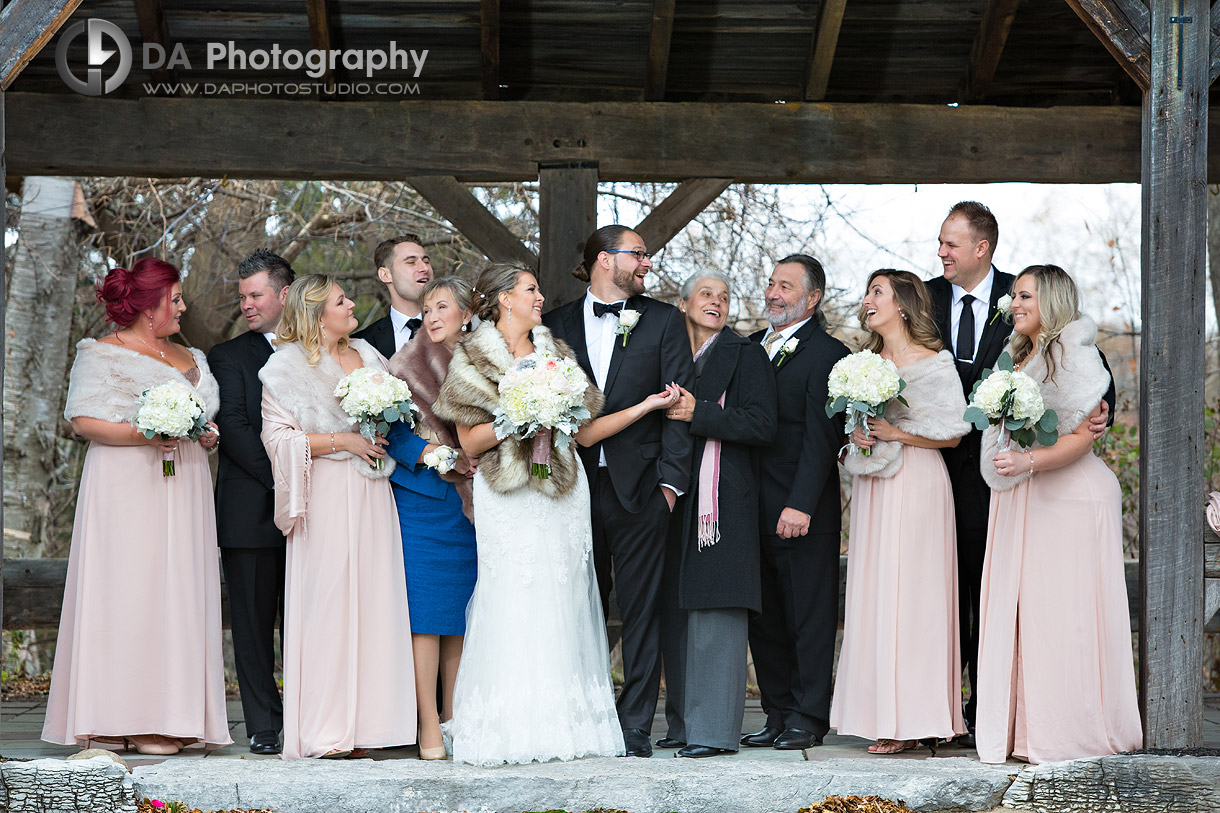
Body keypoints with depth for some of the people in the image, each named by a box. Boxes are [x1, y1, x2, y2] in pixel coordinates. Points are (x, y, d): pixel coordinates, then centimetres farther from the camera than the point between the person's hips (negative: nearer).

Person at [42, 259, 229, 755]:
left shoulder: (191, 359, 20)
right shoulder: (103, 354, 0)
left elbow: (208, 417, 24)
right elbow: (83, 420, -8)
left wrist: (209, 435, 1)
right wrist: (143, 434, -20)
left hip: (183, 490, 7)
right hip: (128, 488, -6)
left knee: (180, 594, 1)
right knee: (131, 589, -10)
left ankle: (173, 719, 1)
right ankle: (132, 720, -9)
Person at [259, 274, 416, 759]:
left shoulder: (367, 355, 17)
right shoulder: (289, 366, -1)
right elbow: (277, 436, -9)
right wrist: (343, 440, -13)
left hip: (371, 497, 6)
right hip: (325, 496, -5)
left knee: (371, 600, 1)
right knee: (326, 600, -8)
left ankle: (363, 723, 4)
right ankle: (325, 731, -6)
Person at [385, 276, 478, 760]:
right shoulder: (407, 364, 2)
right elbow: (389, 430, -3)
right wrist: (434, 456, -14)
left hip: (471, 499, 3)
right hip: (422, 498, -3)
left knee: (461, 609, 4)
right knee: (425, 609, -7)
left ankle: (454, 716, 10)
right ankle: (429, 725, -6)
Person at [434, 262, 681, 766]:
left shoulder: (556, 354, 15)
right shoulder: (473, 359, 3)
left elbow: (585, 432, 12)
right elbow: (470, 443, -1)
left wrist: (645, 406, 6)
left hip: (561, 493, 4)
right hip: (506, 498, -4)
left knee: (561, 603, 0)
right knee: (511, 604, -8)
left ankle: (563, 725, 3)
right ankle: (510, 729, -5)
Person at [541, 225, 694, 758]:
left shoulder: (663, 321, 7)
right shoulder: (558, 324, 10)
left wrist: (670, 479, -8)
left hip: (639, 487, -1)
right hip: (576, 487, 1)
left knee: (641, 610, -1)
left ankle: (635, 728, 5)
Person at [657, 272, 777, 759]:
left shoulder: (746, 356, 1)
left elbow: (762, 426, -10)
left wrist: (698, 413, -16)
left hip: (723, 500, -6)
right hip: (675, 499, 6)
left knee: (715, 612, -8)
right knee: (676, 614, 7)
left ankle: (715, 730, -6)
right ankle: (683, 724, 13)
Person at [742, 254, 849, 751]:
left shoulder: (828, 355, -8)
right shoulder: (751, 347, 15)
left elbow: (822, 437, -14)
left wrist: (800, 505, -20)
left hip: (803, 513, -7)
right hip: (755, 510, 7)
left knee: (810, 618, 1)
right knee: (765, 620, 11)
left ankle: (808, 719, 8)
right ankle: (778, 715, 20)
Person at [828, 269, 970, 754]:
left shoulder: (934, 363, -4)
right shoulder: (866, 363, 15)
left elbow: (952, 433, -7)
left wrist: (895, 433, -14)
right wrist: (857, 438, 1)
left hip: (916, 487, -7)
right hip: (873, 487, 7)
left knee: (909, 595, -8)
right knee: (873, 597, 3)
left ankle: (914, 719, -5)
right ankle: (884, 714, 6)